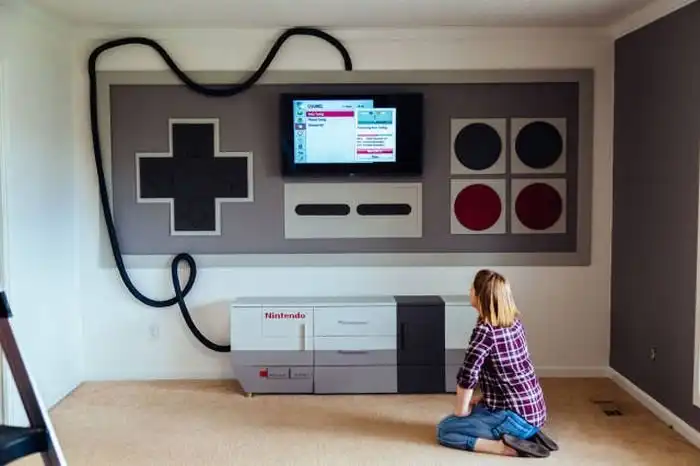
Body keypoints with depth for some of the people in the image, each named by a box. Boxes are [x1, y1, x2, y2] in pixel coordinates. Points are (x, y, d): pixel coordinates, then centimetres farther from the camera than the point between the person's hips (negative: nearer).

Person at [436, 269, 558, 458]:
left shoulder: (484, 330, -20)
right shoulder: (515, 322, 5)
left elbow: (467, 375, -24)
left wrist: (461, 412, -9)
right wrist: (483, 397, 15)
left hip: (516, 416, -8)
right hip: (535, 410, 8)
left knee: (444, 429, 0)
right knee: (474, 410, 28)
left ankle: (506, 447, -11)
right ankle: (528, 434, 10)